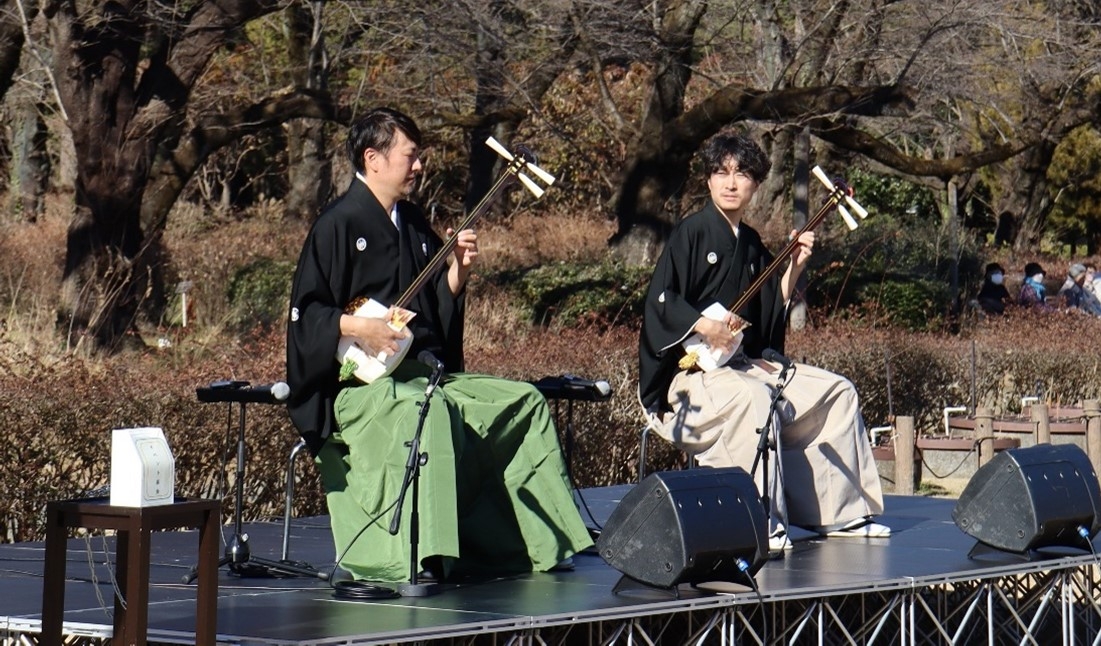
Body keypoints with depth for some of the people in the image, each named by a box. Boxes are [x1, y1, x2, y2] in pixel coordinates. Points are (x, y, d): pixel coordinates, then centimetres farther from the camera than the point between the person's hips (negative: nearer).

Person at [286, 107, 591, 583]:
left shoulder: (414, 224, 17)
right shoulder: (337, 225, -6)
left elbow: (439, 307, 20)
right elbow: (304, 313, -10)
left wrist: (457, 271, 3)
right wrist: (355, 327, -23)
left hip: (426, 373, 9)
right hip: (363, 384, -8)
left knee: (524, 401, -1)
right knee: (427, 411, -39)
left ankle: (546, 543, 4)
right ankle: (422, 557, -42)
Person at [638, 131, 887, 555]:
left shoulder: (751, 243, 15)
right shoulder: (690, 233, -6)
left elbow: (773, 311, 16)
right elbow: (660, 300, -15)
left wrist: (795, 267, 3)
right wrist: (704, 326, -29)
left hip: (747, 363, 8)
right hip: (692, 369, -8)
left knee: (837, 391, 3)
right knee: (751, 397, -38)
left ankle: (842, 514, 9)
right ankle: (762, 528, -37)